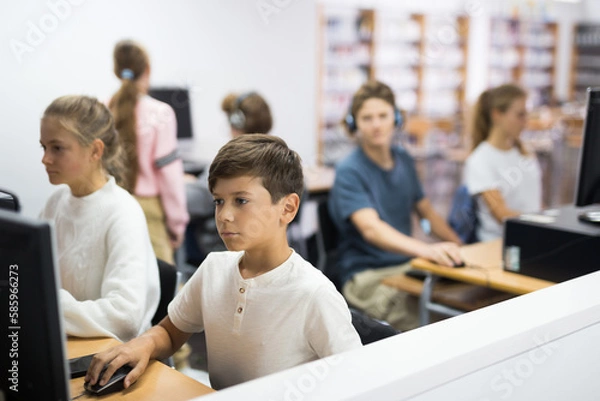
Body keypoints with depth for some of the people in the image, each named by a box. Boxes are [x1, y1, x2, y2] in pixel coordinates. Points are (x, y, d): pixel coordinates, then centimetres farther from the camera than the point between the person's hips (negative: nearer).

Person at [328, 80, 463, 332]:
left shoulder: (404, 160, 12)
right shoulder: (349, 171, -11)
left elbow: (427, 212, 21)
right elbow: (371, 228, -26)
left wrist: (460, 249, 4)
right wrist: (425, 249, -41)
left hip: (408, 264, 7)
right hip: (368, 275, -6)